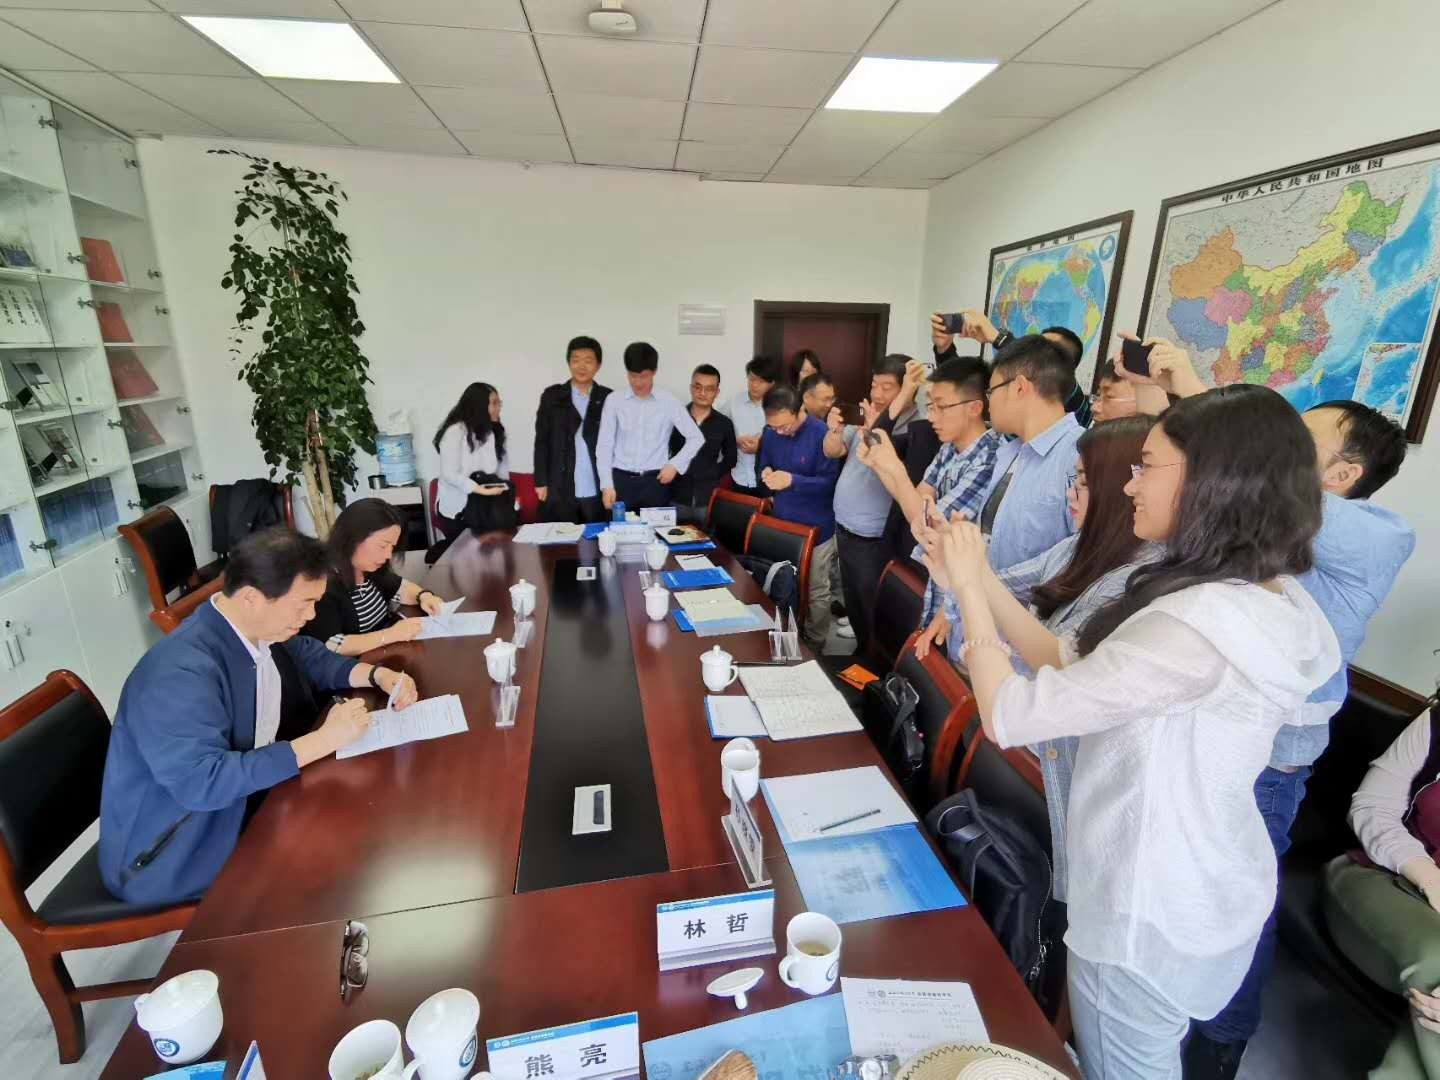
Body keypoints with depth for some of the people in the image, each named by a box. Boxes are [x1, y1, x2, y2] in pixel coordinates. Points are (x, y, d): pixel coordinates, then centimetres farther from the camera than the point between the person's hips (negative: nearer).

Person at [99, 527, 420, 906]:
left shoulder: (260, 627, -7)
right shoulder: (181, 672, -31)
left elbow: (311, 657, 12)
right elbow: (202, 782, -35)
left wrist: (377, 674, -6)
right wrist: (322, 740, -32)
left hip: (244, 796, 7)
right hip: (175, 855, -7)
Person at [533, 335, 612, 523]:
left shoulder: (608, 398, 6)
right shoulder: (552, 396, 5)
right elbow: (541, 441, 5)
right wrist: (541, 482, -1)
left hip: (597, 491, 0)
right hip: (559, 491, 0)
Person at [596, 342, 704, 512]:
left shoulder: (668, 402, 2)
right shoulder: (614, 400, 3)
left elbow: (696, 438, 6)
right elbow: (604, 445, 2)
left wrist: (675, 465, -5)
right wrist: (607, 485, -6)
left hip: (655, 481, 0)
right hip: (621, 480, 0)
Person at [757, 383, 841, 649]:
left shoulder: (822, 434, -19)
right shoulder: (771, 433, -1)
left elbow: (830, 481, -20)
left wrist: (793, 481, -30)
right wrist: (766, 473, -12)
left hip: (816, 528, -6)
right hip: (782, 522, 6)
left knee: (816, 592, 9)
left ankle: (814, 644, 26)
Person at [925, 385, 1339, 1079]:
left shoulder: (1200, 625, -34)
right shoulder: (1262, 599, -2)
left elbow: (1010, 716, -29)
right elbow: (1075, 666, 0)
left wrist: (969, 590, -18)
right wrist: (978, 581, -6)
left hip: (1151, 914, -8)